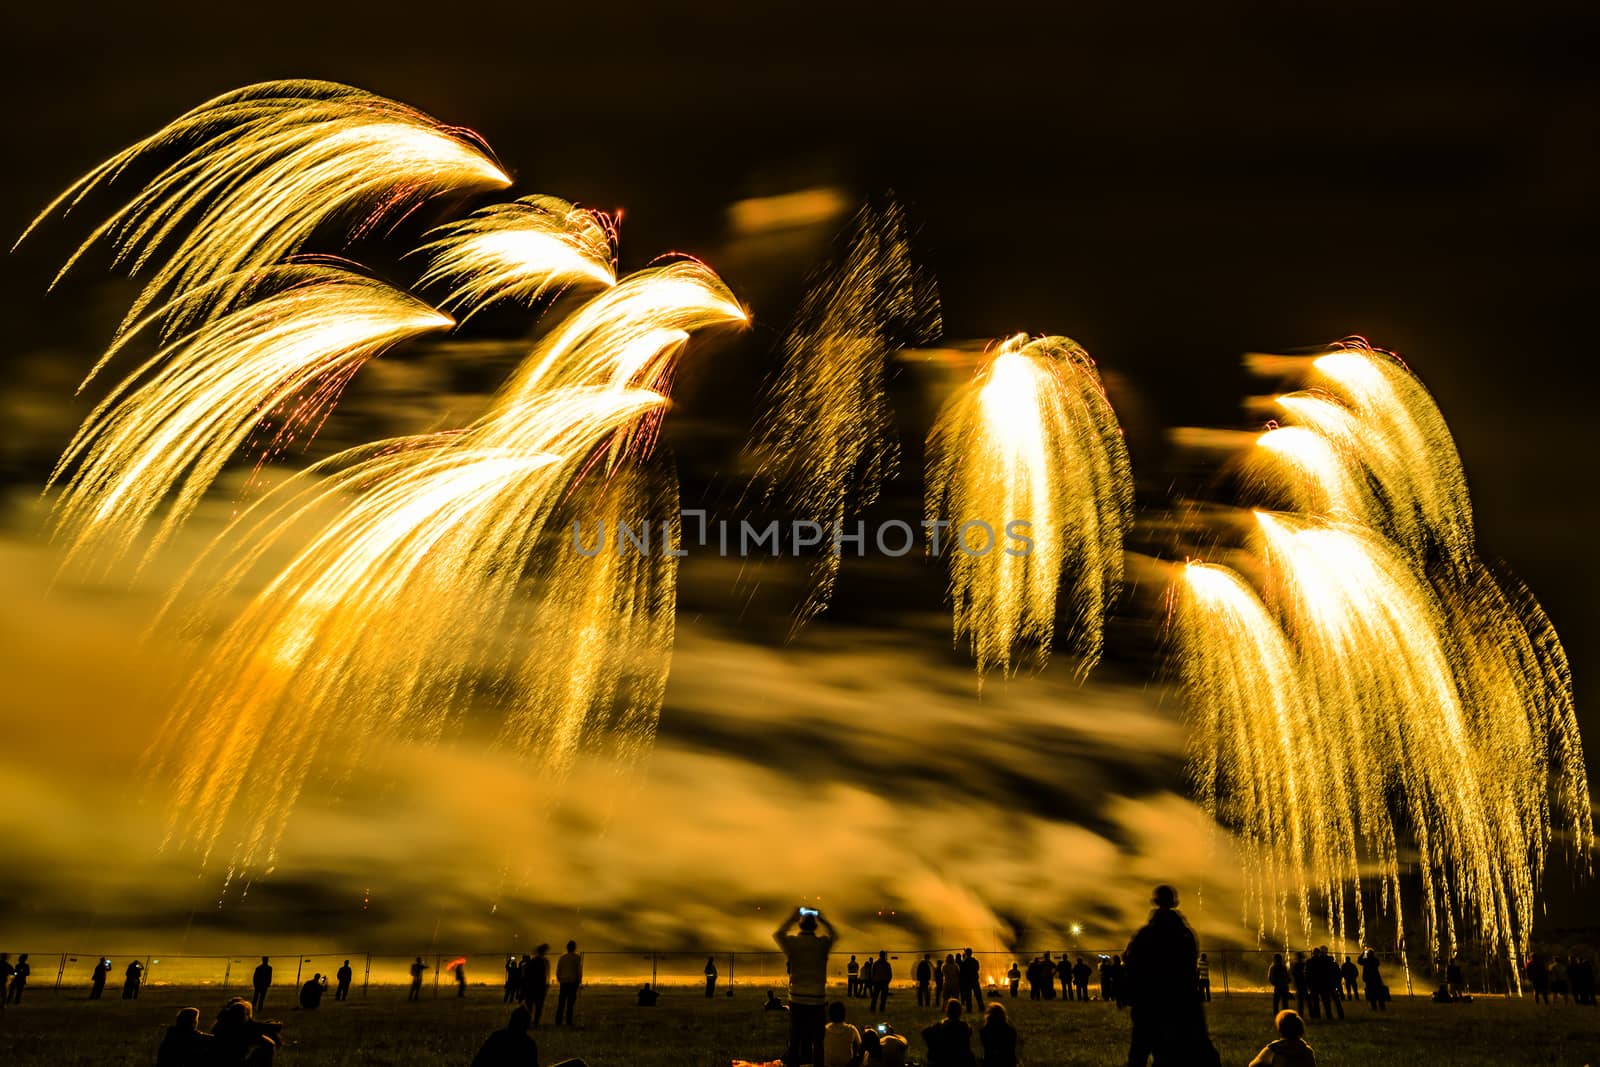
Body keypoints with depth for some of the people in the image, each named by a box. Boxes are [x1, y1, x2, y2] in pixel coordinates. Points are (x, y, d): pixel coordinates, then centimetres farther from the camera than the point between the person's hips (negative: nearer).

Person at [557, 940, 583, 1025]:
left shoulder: (562, 957, 6)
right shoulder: (577, 957, -3)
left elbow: (558, 970, 8)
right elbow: (579, 970, -7)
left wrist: (559, 980, 18)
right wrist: (580, 981, 2)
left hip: (563, 982, 3)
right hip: (573, 982, -3)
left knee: (561, 1002, 6)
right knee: (570, 1003, -1)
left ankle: (558, 1021, 1)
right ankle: (568, 1021, -5)